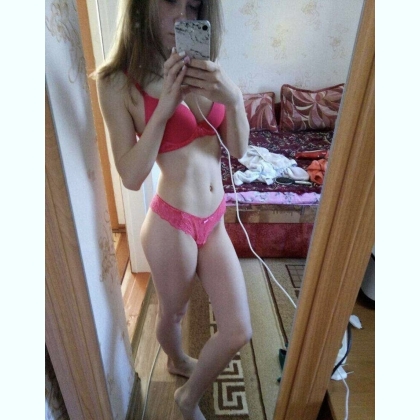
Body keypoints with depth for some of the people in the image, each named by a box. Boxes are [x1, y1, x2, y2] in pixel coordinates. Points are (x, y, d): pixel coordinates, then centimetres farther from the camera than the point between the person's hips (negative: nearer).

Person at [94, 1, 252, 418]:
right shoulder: (119, 81, -10)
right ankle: (176, 362, 58)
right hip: (171, 224, -5)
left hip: (214, 222, 5)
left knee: (238, 332, 8)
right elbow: (131, 177, -14)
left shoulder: (200, 69, 4)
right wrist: (163, 108, -23)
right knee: (172, 313, 21)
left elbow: (238, 149, 0)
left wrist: (233, 98, -18)